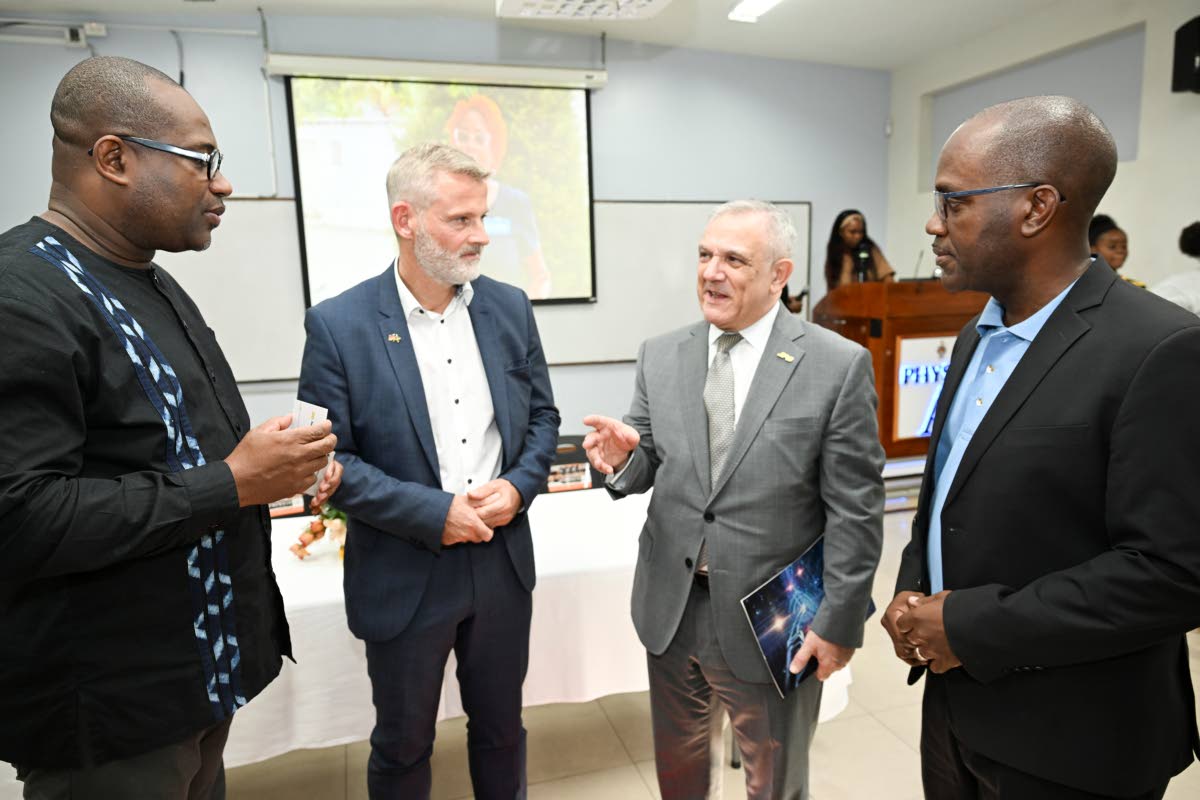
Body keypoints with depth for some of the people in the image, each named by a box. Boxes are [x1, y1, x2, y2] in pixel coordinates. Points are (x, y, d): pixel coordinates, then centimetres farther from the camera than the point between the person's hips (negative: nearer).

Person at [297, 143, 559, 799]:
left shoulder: (510, 307, 0)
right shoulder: (338, 324, -12)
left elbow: (542, 415, 7)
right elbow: (327, 457, -12)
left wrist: (519, 486, -11)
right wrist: (433, 513, -18)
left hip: (503, 564, 3)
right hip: (404, 578, -3)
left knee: (500, 726, 23)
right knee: (402, 747, 19)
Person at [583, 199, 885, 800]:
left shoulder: (839, 366, -11)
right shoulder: (660, 356, 1)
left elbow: (854, 511, -10)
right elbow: (648, 464, 4)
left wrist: (838, 622, -9)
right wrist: (623, 456, -19)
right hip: (670, 610, 4)